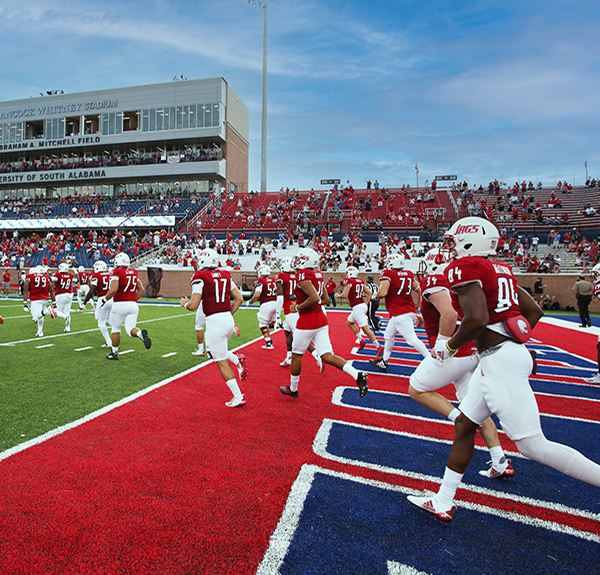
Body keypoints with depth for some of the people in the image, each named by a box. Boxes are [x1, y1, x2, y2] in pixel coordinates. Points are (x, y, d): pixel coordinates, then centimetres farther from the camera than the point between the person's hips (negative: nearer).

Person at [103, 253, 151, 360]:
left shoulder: (116, 273, -6)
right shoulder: (134, 273, 12)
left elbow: (113, 290, -18)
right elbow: (142, 290, 12)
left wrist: (105, 299, -2)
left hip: (120, 304, -4)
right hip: (133, 305, 4)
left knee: (115, 328, 13)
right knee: (130, 329, 3)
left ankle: (114, 353, 21)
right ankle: (141, 333, -30)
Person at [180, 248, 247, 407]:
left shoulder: (200, 277, -7)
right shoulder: (225, 275, 11)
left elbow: (193, 306, -11)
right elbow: (239, 299, 10)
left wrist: (184, 303, 11)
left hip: (214, 321, -7)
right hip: (228, 319, 7)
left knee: (221, 361, 4)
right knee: (214, 350, 29)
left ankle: (238, 397, 7)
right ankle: (237, 359, 4)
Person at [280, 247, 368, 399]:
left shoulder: (302, 275, -15)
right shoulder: (318, 274, 10)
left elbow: (314, 298, -26)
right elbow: (326, 300, 15)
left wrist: (298, 307, -13)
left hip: (307, 322, -7)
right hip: (321, 319, 8)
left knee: (296, 355, 11)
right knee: (327, 356, 4)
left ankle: (293, 389, 27)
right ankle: (357, 375, -12)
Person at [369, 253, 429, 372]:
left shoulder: (388, 274, -11)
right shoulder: (409, 274, 9)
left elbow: (383, 293, -21)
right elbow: (419, 290, 12)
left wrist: (377, 296, 2)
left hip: (400, 314, -9)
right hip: (410, 311, 9)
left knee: (412, 339, -6)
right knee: (389, 335, 18)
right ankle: (384, 361, 27)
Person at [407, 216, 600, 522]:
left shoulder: (464, 268, -13)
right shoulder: (499, 270, 14)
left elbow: (478, 318, -26)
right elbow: (534, 311, 16)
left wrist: (450, 346, -10)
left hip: (499, 360, -10)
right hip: (508, 352, 10)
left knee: (534, 445, 0)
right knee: (464, 424, 14)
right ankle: (443, 501, 25)